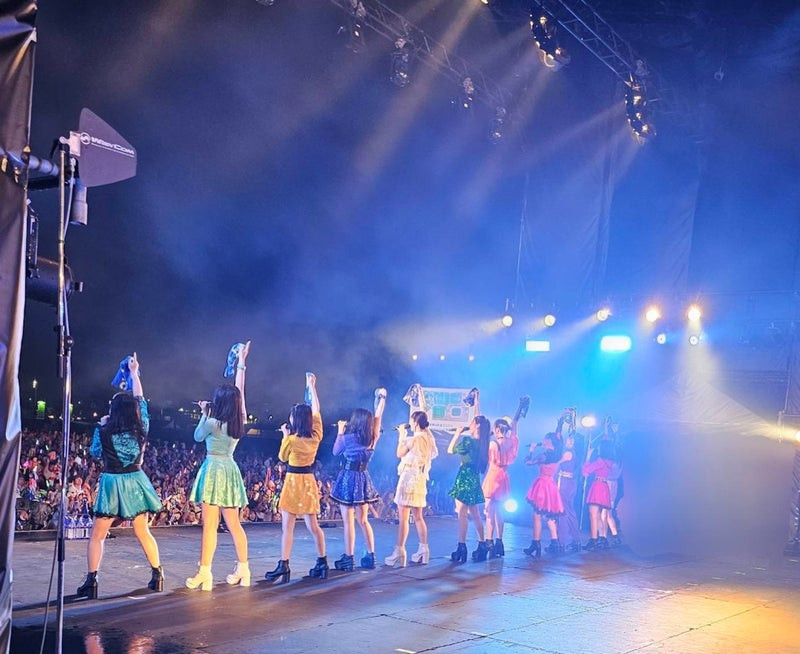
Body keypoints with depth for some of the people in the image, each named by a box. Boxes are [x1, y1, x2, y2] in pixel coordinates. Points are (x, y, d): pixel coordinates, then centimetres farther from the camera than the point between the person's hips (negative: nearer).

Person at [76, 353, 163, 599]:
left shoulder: (105, 431, -10)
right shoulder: (141, 428, -3)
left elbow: (95, 452, 8)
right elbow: (141, 400, 11)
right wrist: (135, 373, 21)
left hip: (112, 483, -3)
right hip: (136, 482, 3)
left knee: (97, 535, 5)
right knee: (143, 532, 14)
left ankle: (91, 580, -4)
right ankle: (157, 575, 13)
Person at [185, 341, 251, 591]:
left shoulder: (212, 423, -11)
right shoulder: (240, 421, 3)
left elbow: (198, 437, 8)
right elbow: (239, 391, 12)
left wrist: (204, 414, 14)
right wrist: (241, 363, 18)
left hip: (214, 469, -6)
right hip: (230, 470, 6)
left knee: (209, 524, -7)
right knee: (233, 524, 13)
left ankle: (204, 572, -8)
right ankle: (243, 569, 17)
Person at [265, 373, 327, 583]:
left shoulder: (291, 440, -15)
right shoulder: (316, 436, -2)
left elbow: (282, 457, 4)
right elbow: (316, 412, 11)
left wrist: (285, 435, 10)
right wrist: (312, 387, 17)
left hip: (293, 480, -5)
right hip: (309, 480, 6)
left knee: (287, 526, -5)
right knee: (313, 525, 14)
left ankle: (284, 566, -9)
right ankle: (322, 563, 18)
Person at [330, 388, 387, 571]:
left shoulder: (348, 437, -9)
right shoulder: (373, 438, 0)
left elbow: (335, 452, 8)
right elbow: (378, 417, 14)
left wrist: (340, 432, 13)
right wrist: (381, 399, 25)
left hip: (348, 478, -5)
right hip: (363, 479, 5)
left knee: (348, 521, -3)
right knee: (363, 520, 15)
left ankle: (348, 558, -3)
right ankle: (370, 556, 16)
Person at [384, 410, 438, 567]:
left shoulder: (413, 439, -14)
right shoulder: (429, 438, 8)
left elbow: (400, 453, -5)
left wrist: (401, 435, 6)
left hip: (409, 477, -8)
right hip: (421, 479, 8)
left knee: (403, 518, -8)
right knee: (418, 517, 15)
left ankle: (399, 553, -11)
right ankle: (423, 550, 16)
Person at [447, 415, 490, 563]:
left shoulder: (468, 441, -13)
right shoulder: (482, 444, 9)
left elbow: (450, 450, -4)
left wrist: (457, 434, 5)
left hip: (464, 479, -8)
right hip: (474, 479, 8)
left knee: (462, 514, -7)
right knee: (475, 515, 14)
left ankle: (462, 547, -9)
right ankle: (482, 546, 17)